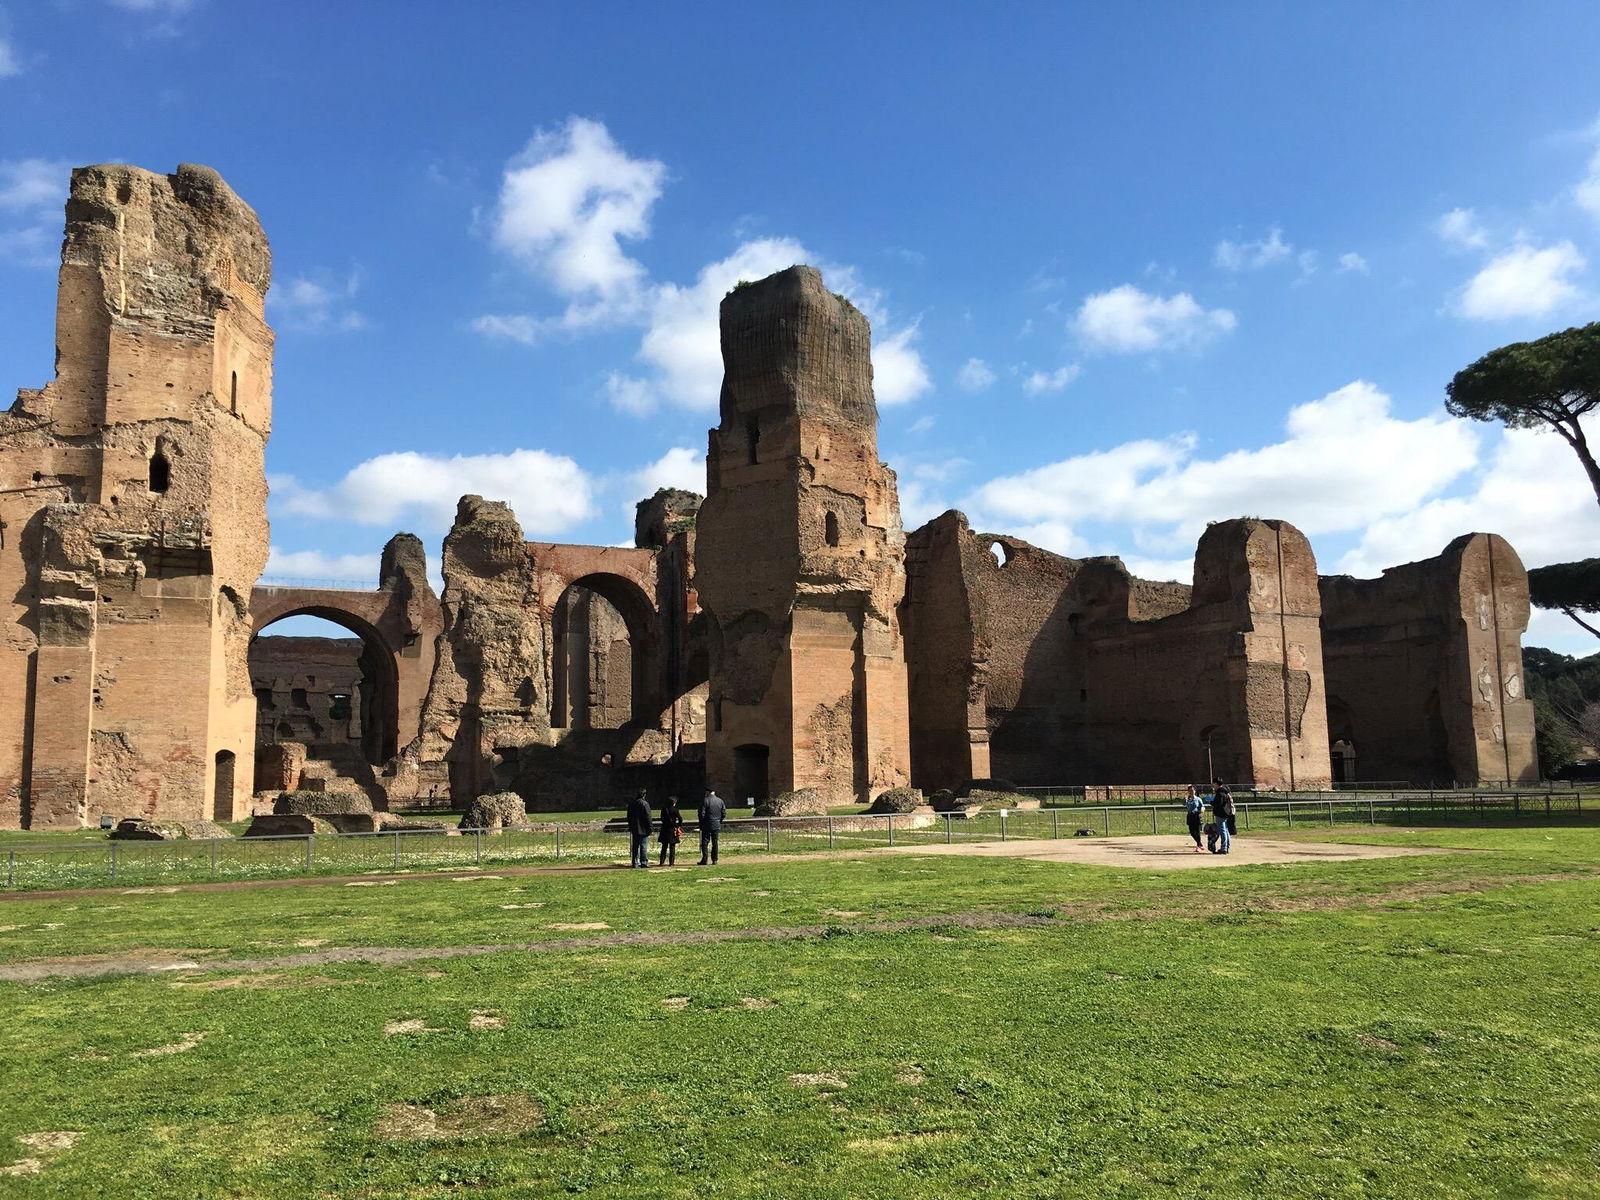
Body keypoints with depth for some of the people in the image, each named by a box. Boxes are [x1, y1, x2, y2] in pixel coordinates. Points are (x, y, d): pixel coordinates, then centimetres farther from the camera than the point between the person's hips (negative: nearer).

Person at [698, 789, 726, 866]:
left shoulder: (705, 800, -10)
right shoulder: (720, 801, 5)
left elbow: (702, 813, -11)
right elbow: (724, 813, 7)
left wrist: (701, 824, -1)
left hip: (707, 825, -4)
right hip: (717, 826, 4)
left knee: (705, 843, 0)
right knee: (715, 843, 10)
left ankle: (704, 859, -6)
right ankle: (714, 860, 10)